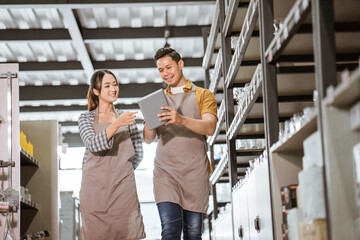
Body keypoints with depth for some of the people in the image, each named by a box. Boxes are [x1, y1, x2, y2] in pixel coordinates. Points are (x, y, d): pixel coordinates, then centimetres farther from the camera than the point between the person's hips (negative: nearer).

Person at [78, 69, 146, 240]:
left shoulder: (126, 117, 14)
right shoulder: (86, 118, 8)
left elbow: (138, 154, 14)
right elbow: (93, 145, -12)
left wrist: (119, 172, 13)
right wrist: (117, 124, -20)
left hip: (123, 189, 1)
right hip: (95, 189, -1)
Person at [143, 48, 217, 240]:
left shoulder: (203, 95, 11)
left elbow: (210, 128, -7)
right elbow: (148, 139, 14)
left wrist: (182, 120, -25)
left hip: (194, 170, -1)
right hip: (165, 170, 1)